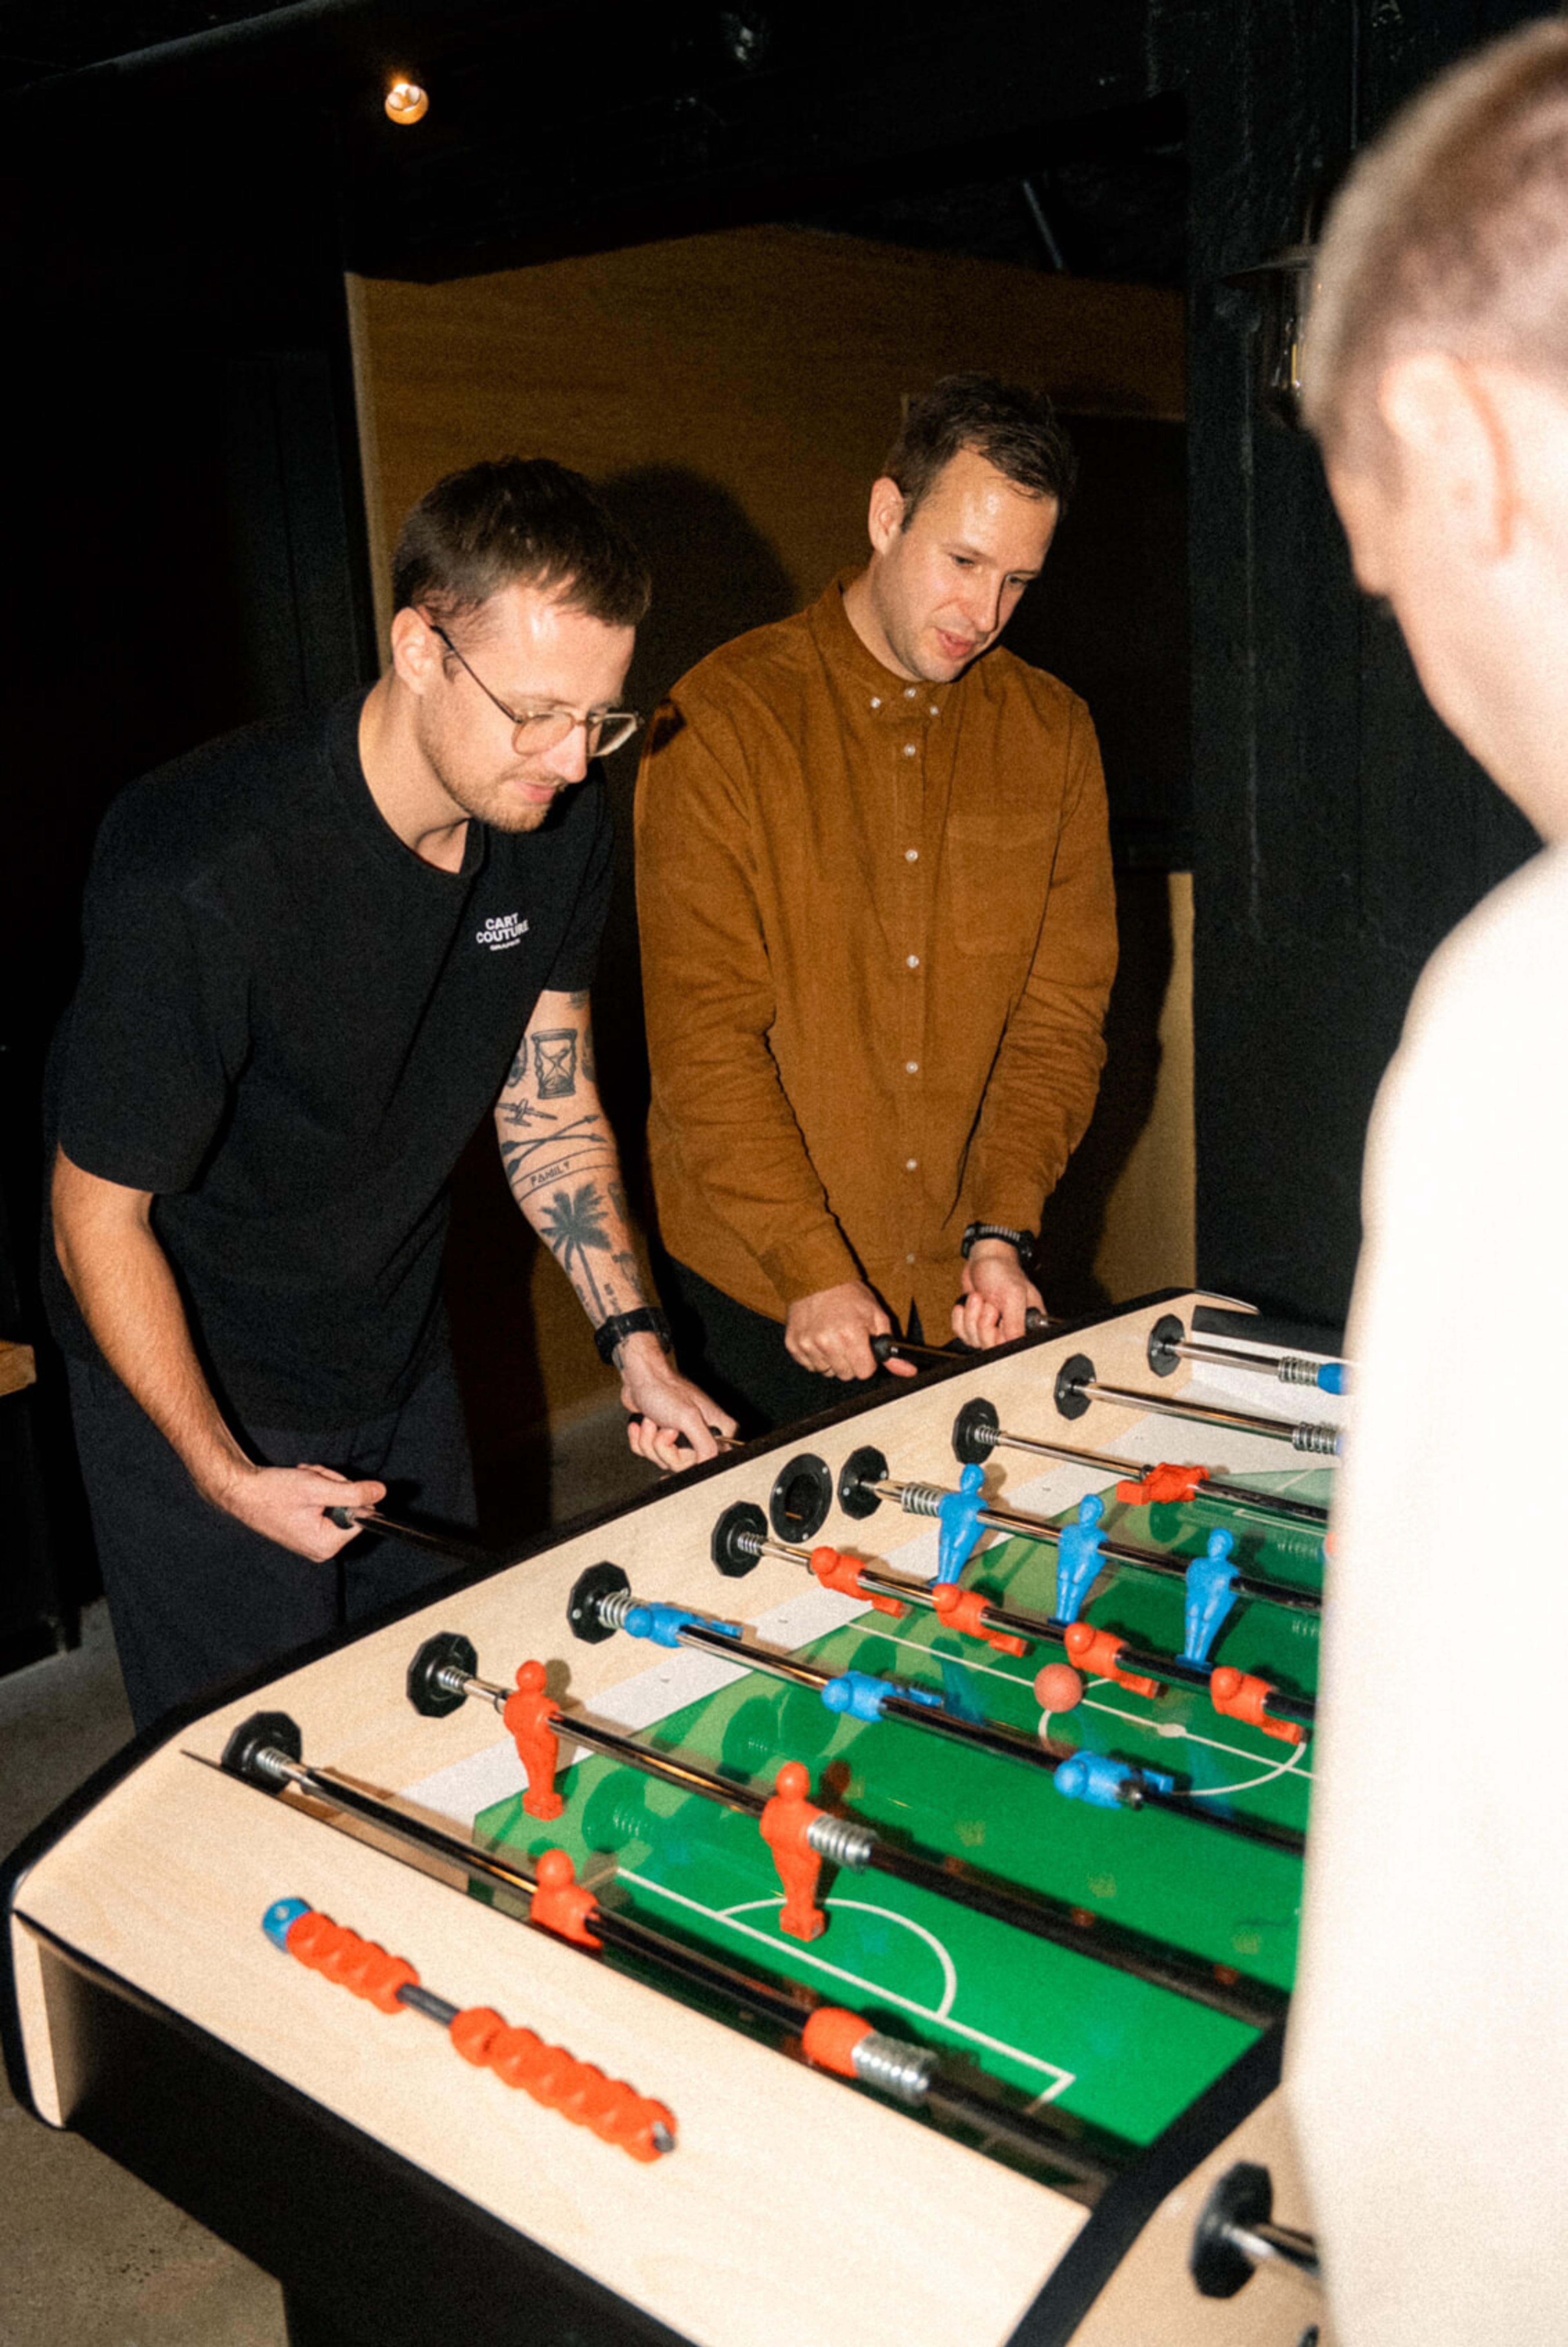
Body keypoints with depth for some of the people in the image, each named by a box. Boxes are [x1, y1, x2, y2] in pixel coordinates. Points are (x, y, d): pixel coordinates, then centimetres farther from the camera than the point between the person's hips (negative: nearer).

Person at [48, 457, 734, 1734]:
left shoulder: (562, 821, -12)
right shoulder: (200, 875, -32)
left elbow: (550, 1105, 0)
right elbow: (100, 1214, -21)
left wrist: (635, 1342, -8)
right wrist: (228, 1475, -22)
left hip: (405, 1365, 6)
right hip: (194, 1394, -5)